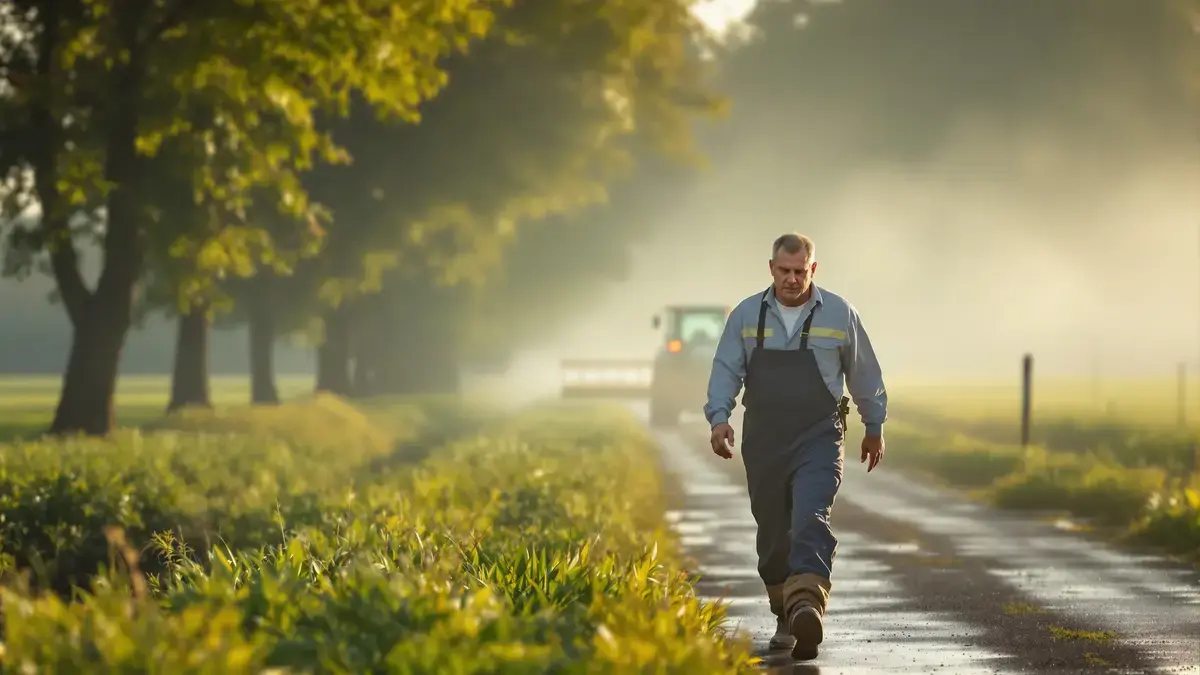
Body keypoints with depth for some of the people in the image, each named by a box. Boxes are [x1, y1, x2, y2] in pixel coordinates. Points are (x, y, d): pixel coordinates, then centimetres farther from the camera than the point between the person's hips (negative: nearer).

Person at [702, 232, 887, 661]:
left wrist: (875, 428, 16)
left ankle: (807, 607, -37)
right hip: (763, 440, 3)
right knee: (773, 533, 9)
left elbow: (864, 374, 10)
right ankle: (786, 617, 24)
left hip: (818, 437, -3)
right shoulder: (746, 315, 4)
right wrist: (719, 417, -14)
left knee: (811, 521, -21)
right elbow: (726, 369, 2)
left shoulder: (839, 314, 0)